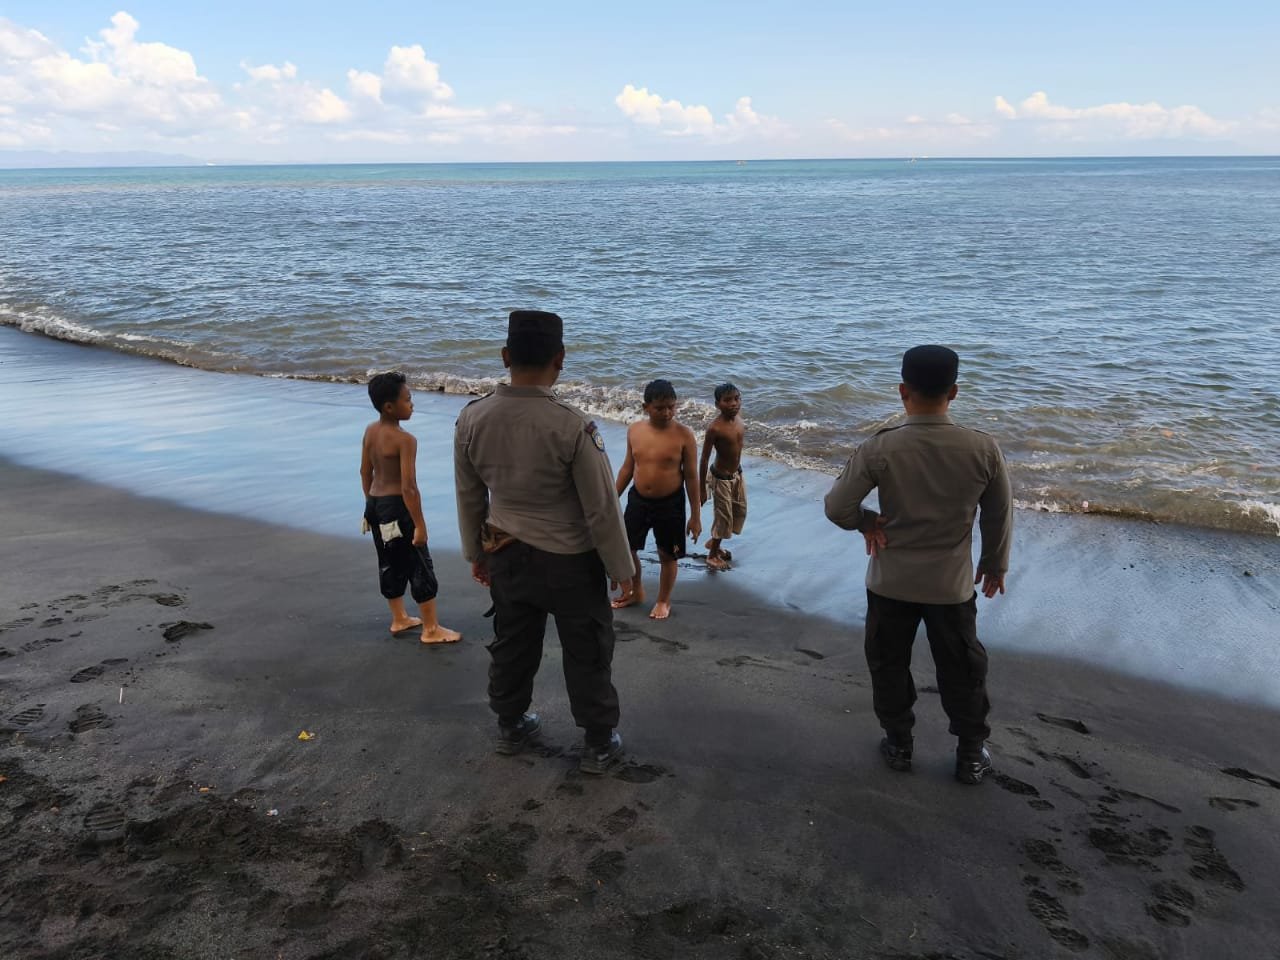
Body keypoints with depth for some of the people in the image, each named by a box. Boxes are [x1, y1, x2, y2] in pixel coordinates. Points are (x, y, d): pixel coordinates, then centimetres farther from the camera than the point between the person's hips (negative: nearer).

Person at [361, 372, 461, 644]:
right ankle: (431, 629, 11)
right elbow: (409, 488, -24)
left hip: (374, 503, 9)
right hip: (397, 507, -9)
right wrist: (420, 525, -18)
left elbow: (365, 472, 12)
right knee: (420, 566, 3)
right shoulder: (405, 440, -22)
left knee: (389, 563, 20)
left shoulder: (370, 431, 3)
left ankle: (399, 619, 34)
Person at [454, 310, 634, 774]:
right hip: (569, 560, -4)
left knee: (511, 644, 24)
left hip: (505, 556, 5)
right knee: (587, 653, 15)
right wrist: (621, 569, -3)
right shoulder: (573, 427, -26)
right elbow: (602, 509, -18)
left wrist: (476, 552, 18)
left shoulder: (471, 419, -11)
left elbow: (469, 497, 3)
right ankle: (599, 744, 31)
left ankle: (510, 727, 44)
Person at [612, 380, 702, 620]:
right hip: (638, 500, 4)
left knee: (667, 555, 11)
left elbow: (691, 477, -10)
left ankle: (663, 601, 34)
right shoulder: (634, 430, -4)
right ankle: (635, 592, 40)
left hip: (670, 504, -4)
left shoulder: (684, 435, -15)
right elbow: (628, 467, 8)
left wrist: (696, 516, -8)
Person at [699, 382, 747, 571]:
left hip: (736, 474, 8)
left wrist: (738, 473, 18)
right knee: (723, 516, 6)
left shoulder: (737, 420, -3)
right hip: (721, 477, -8)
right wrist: (702, 489, -16)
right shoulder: (715, 428, -26)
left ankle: (713, 542, 41)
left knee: (740, 511, 20)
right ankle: (712, 555, 29)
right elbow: (704, 459, -20)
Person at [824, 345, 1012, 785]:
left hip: (891, 581, -1)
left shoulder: (880, 448, -19)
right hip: (952, 584, 1)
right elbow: (1000, 517, -2)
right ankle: (971, 755, 33)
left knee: (889, 664, 21)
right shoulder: (983, 448, -15)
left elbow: (837, 508, -16)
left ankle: (898, 745, 35)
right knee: (963, 669, 20)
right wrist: (995, 564, 14)